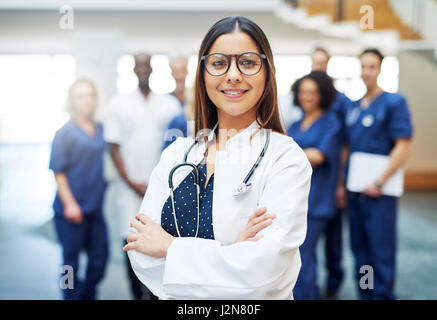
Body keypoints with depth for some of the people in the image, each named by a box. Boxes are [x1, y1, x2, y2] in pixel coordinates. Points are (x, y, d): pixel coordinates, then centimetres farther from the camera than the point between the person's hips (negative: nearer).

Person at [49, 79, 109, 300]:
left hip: (95, 207, 6)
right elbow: (58, 171, -9)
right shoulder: (65, 133, -7)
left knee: (100, 257, 10)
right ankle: (71, 296, 21)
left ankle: (87, 294, 30)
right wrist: (70, 204, -14)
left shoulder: (101, 130, 8)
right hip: (71, 209, -5)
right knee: (71, 260, 5)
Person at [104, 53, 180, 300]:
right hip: (131, 185, 0)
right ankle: (137, 293, 11)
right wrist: (133, 183, -3)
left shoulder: (170, 104, 8)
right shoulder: (119, 104, 8)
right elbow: (114, 147, 5)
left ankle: (155, 291, 12)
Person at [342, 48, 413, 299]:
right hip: (355, 192, 6)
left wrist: (379, 183, -15)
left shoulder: (394, 102, -5)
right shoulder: (353, 107, 13)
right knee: (360, 249, 13)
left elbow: (403, 147, -12)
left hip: (379, 193, -6)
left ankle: (383, 294, 12)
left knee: (381, 252, 0)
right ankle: (364, 293, 25)